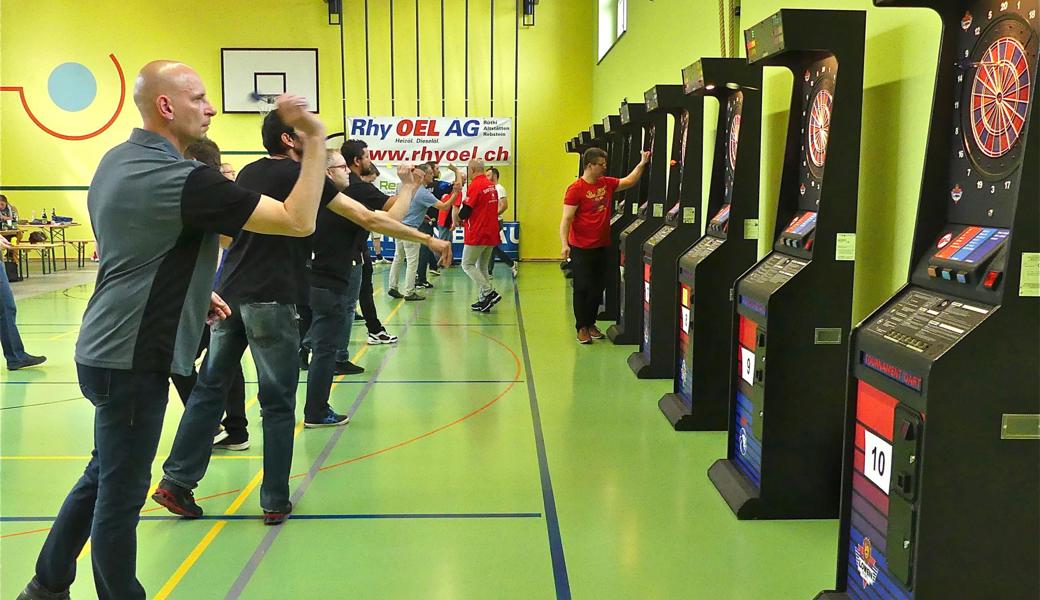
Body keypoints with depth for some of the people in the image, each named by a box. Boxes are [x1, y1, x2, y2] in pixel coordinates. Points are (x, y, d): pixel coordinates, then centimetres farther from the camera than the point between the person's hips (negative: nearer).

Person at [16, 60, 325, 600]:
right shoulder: (183, 180, -21)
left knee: (103, 475, 23)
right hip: (134, 358, -10)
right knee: (121, 493, 3)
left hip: (107, 348, 10)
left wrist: (194, 294, 17)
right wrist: (316, 140, -19)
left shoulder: (116, 161, 8)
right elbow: (299, 221, -24)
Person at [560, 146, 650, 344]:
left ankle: (591, 324, 26)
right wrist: (564, 244, -26)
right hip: (581, 249, -6)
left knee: (598, 288, 13)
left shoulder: (607, 183, 6)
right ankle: (581, 327, 13)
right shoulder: (576, 189, -14)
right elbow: (566, 219, -16)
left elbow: (629, 181, 20)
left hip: (601, 246, 7)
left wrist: (642, 164, 8)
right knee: (582, 288, 2)